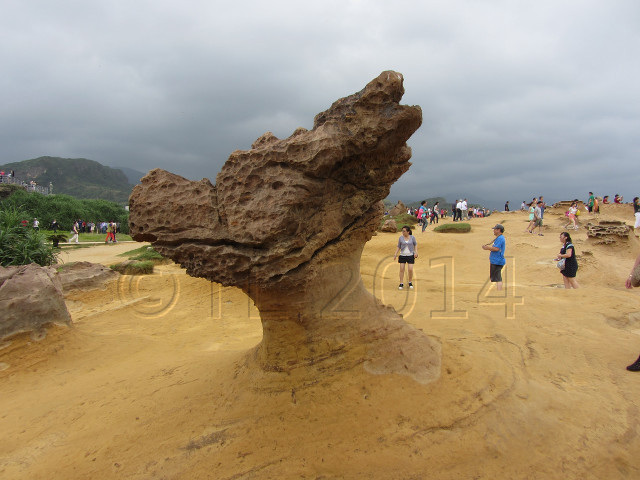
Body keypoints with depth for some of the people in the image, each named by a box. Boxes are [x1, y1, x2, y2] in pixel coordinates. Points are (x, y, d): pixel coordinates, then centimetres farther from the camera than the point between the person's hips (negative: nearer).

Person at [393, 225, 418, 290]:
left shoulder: (412, 237, -6)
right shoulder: (400, 238, -4)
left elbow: (415, 244, 9)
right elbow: (399, 247, 4)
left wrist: (416, 252, -4)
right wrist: (395, 254, -6)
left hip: (410, 256, -1)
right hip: (402, 255, 1)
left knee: (410, 270, -7)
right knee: (402, 269, -2)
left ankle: (410, 282, 14)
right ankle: (401, 284, 7)